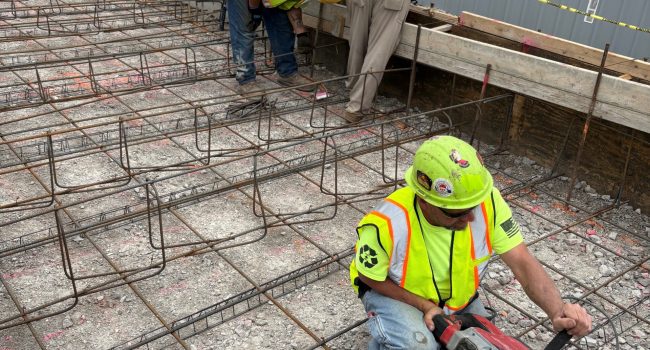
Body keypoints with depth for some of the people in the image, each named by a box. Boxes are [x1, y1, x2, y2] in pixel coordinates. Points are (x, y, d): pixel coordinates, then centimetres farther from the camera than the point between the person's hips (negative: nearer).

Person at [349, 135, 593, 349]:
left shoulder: (488, 202, -30)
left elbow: (523, 264, -27)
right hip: (394, 294, -4)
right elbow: (370, 278, -18)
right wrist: (424, 306, -25)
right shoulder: (387, 225, -38)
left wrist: (558, 312, -43)